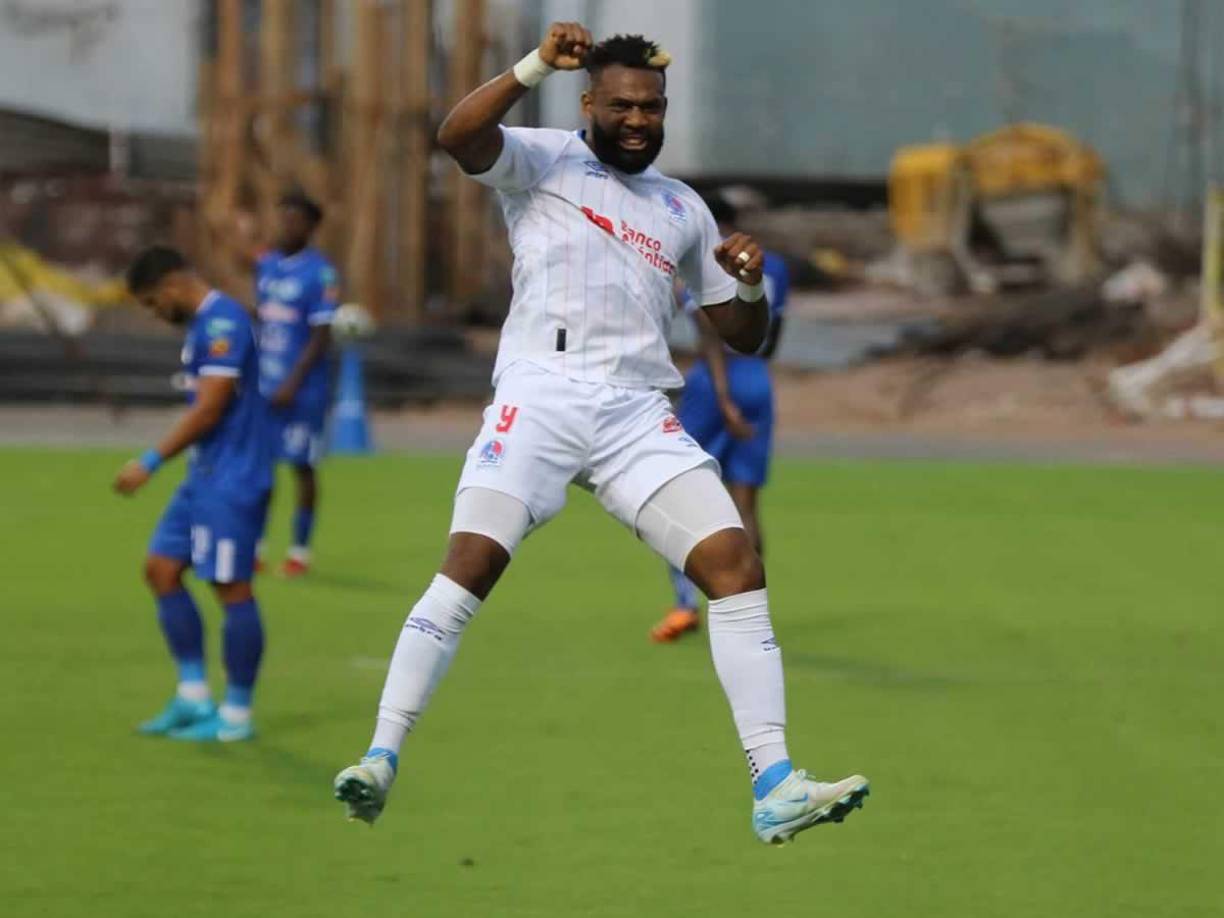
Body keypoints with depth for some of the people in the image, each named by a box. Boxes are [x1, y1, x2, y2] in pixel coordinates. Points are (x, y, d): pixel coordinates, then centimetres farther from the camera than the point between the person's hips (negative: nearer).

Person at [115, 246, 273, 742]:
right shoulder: (205, 324, 14)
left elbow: (209, 409, -22)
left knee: (231, 587, -4)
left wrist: (151, 463, -19)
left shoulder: (222, 321, -17)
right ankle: (193, 696, 12)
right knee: (162, 569, 9)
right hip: (205, 477, 10)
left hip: (232, 480, -10)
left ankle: (236, 714, 3)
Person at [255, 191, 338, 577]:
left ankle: (300, 552, 10)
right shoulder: (265, 265, 9)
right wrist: (252, 372, 12)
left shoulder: (319, 273, -11)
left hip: (302, 390, -6)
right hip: (264, 383, 6)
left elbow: (321, 336, -13)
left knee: (302, 466, 1)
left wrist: (293, 383, -17)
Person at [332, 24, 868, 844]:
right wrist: (537, 67, -18)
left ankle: (775, 787, -12)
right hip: (540, 395, -4)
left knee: (737, 563, -11)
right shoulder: (544, 161, 10)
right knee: (470, 563, -20)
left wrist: (750, 286, 2)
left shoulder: (684, 208, 22)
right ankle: (381, 760, -17)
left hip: (640, 413, 4)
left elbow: (744, 338, 23)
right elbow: (457, 138, -12)